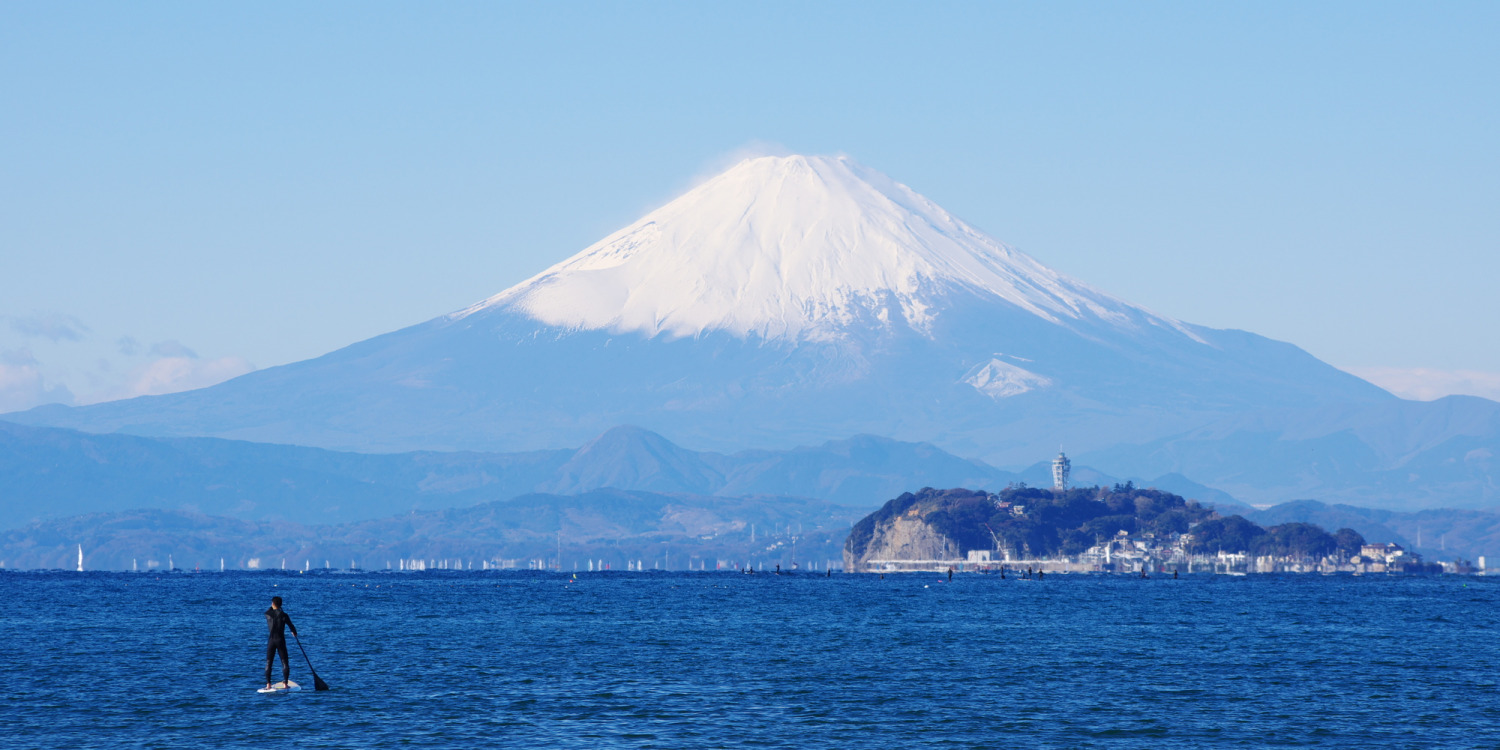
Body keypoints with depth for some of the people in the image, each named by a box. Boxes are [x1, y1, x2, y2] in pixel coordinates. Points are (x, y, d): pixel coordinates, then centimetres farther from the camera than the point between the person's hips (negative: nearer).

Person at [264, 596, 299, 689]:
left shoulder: (268, 614, -3)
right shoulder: (284, 615, -6)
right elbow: (291, 626, 2)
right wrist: (294, 633, 22)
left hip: (271, 641, 1)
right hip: (281, 640, -1)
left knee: (268, 663, 7)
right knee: (285, 663, 6)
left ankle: (268, 684, 2)